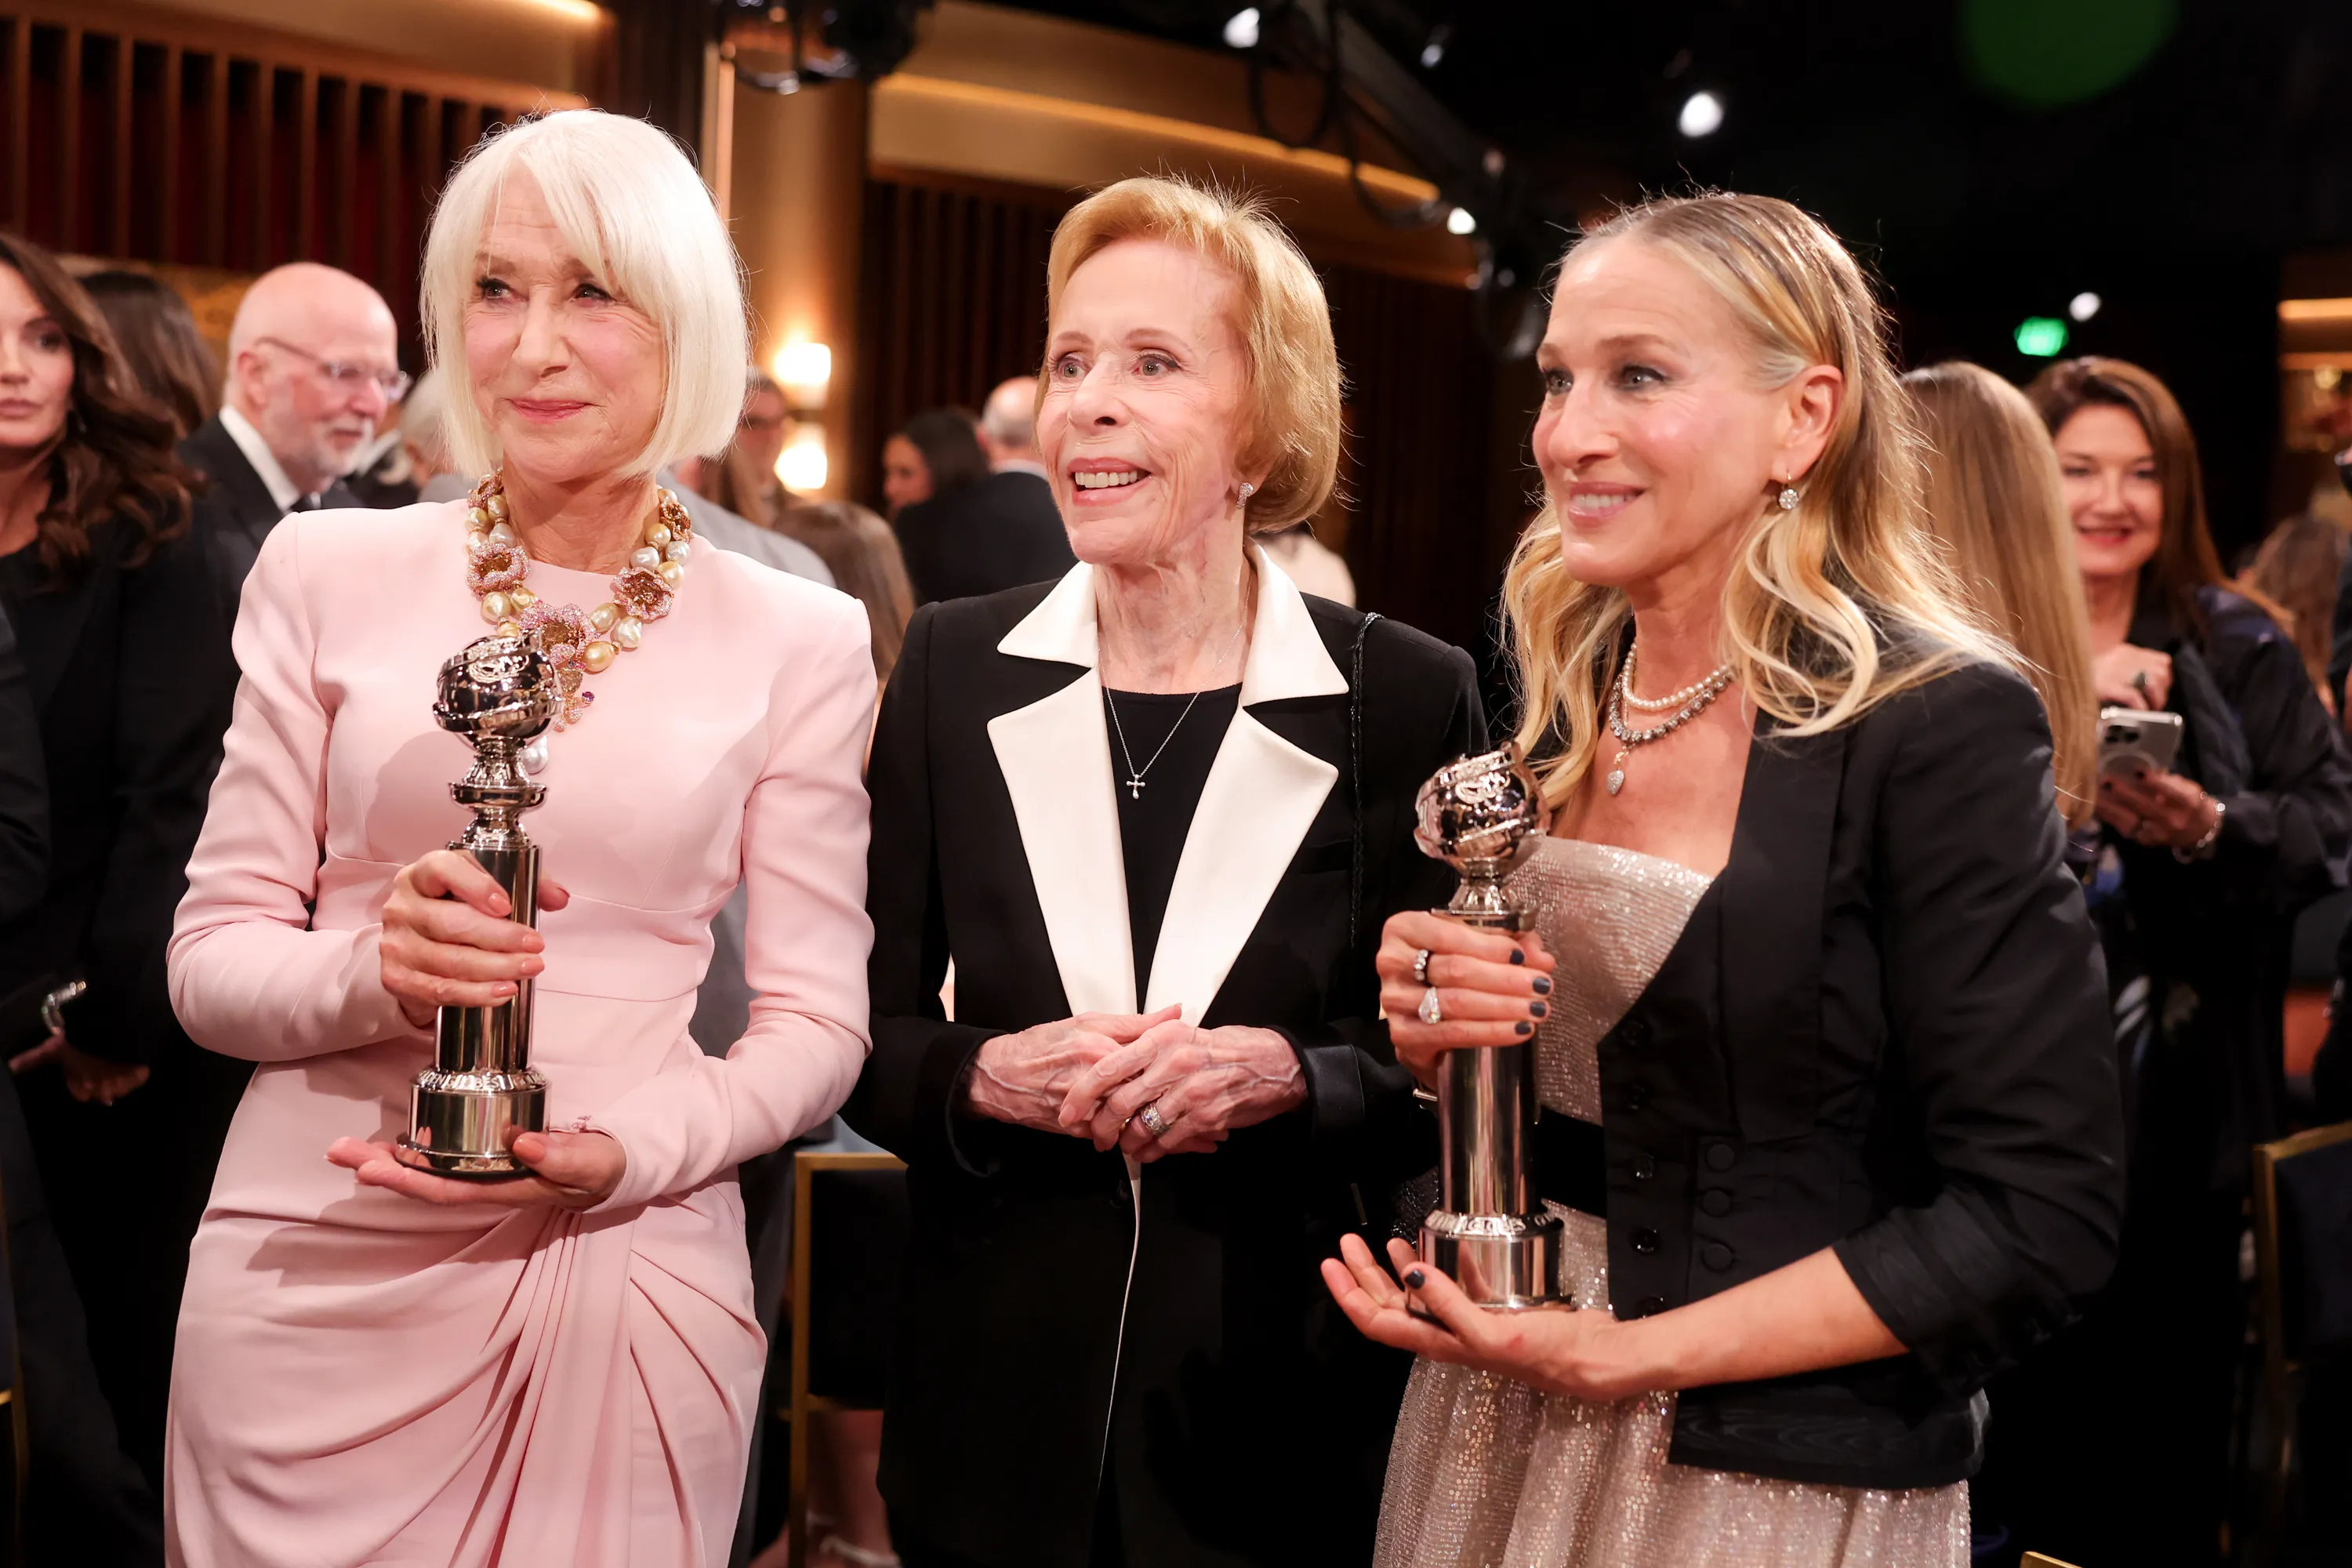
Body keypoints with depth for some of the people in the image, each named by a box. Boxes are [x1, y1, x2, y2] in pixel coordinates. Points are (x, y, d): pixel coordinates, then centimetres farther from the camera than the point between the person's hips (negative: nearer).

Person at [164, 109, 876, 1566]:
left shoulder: (800, 639, 0)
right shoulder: (326, 572, 2)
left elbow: (819, 1018, 1)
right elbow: (208, 957, 3)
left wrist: (624, 1150, -17)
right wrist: (372, 970, -18)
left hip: (625, 1272, 0)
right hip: (310, 1269, 1)